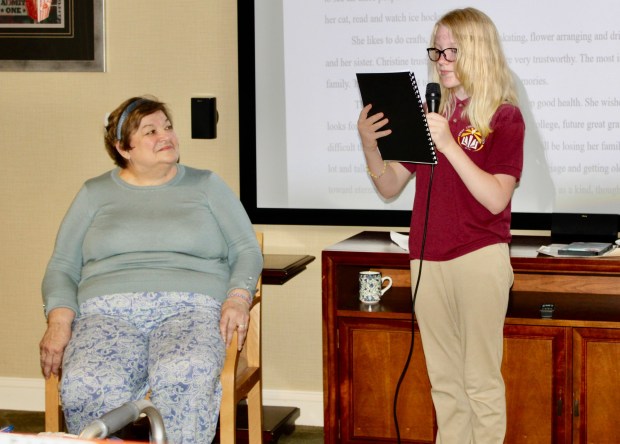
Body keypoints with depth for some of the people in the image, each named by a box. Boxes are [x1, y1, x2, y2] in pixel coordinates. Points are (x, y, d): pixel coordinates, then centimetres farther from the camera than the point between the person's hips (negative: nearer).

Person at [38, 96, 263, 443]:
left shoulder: (206, 185, 20)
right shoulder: (95, 194, 21)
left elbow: (247, 251, 16)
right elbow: (62, 267, 17)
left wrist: (238, 298, -5)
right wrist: (59, 318, -3)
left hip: (189, 310, -1)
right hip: (107, 311, 1)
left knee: (185, 377, -38)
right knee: (86, 388, -35)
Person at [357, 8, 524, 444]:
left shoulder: (504, 117, -4)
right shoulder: (427, 114, 9)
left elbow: (496, 199, -16)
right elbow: (390, 187, 10)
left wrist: (448, 144, -22)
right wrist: (370, 146, -8)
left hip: (479, 259, -5)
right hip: (428, 260, 5)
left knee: (480, 379, -2)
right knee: (445, 379, 11)